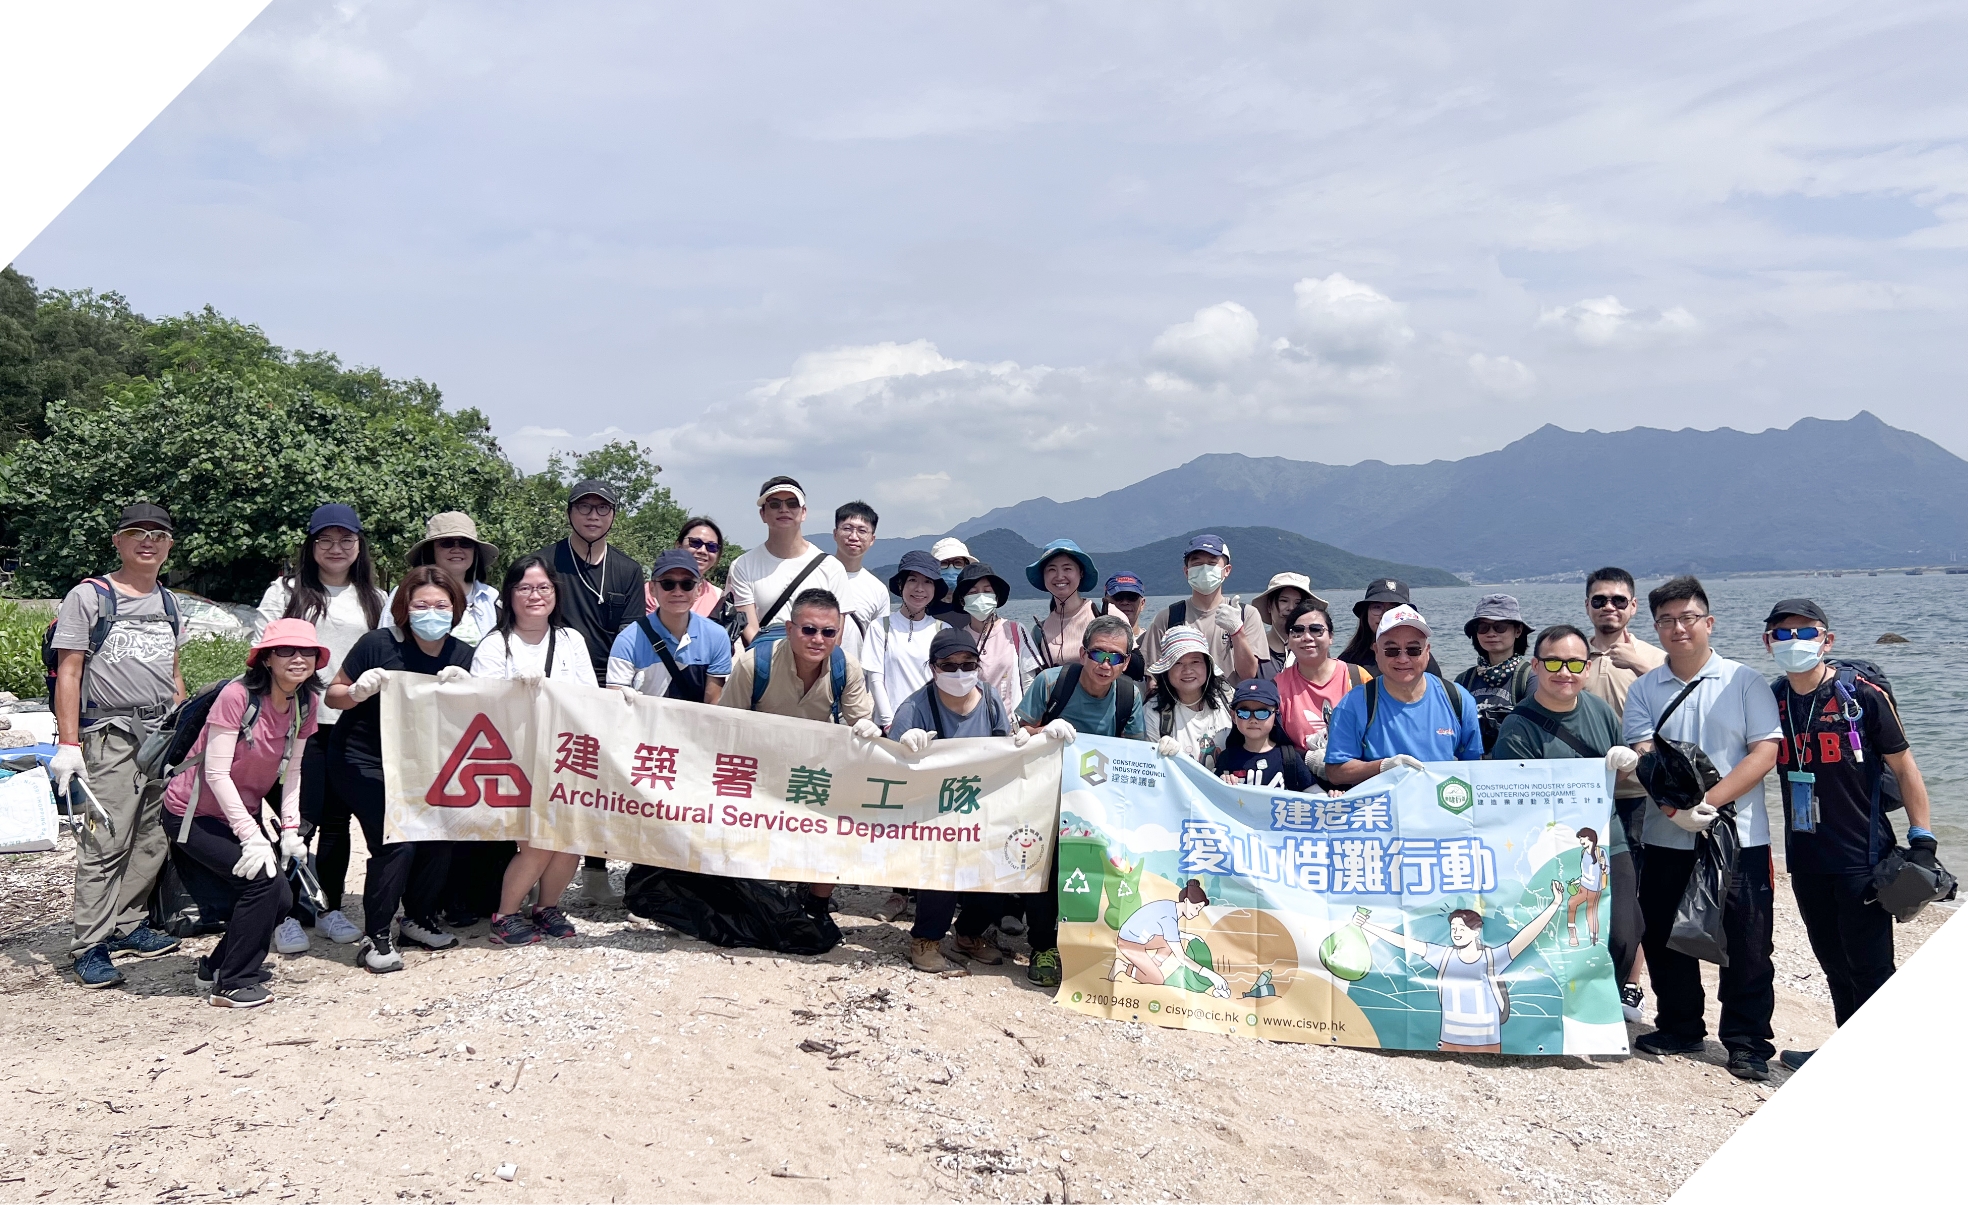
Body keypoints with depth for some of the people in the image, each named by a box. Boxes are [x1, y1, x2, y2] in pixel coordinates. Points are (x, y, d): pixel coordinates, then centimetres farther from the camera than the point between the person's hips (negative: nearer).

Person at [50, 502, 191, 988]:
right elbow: (68, 673, -5)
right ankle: (90, 947, -5)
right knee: (106, 842, -9)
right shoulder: (88, 597, 0)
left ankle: (127, 925, 17)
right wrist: (68, 744, -12)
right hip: (111, 734, -6)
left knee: (152, 839, 6)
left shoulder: (168, 602, 17)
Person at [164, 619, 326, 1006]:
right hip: (193, 815, -7)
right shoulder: (238, 695, -25)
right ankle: (233, 984, -4)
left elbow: (292, 770, 4)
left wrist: (290, 829, -6)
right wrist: (252, 836, -29)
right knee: (262, 879, -21)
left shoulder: (306, 703, -3)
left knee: (281, 898, -2)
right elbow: (217, 772, -26)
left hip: (240, 814, 7)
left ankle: (217, 967, 24)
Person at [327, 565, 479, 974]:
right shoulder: (379, 644, -17)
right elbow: (332, 695, -8)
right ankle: (374, 939, -5)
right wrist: (358, 692, -29)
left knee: (439, 833, -9)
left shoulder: (462, 656, -4)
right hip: (364, 761, -5)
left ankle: (419, 920, 13)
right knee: (395, 842, -18)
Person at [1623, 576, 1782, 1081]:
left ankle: (1747, 1043, 14)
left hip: (1739, 836, -3)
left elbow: (1766, 752, -8)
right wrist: (1676, 808, -20)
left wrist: (1708, 801, -18)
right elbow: (1643, 759, -3)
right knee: (1664, 939, 11)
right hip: (1665, 838, 3)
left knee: (1746, 946, 2)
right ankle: (1680, 1028, 28)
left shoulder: (1745, 681, 0)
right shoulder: (1643, 689, 6)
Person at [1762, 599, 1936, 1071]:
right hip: (1805, 858, 5)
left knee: (1870, 968, 1)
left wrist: (1922, 840, -9)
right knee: (1833, 962, 16)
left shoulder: (1863, 694, -10)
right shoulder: (1772, 699, 3)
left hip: (1862, 858, -5)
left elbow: (1904, 767, -6)